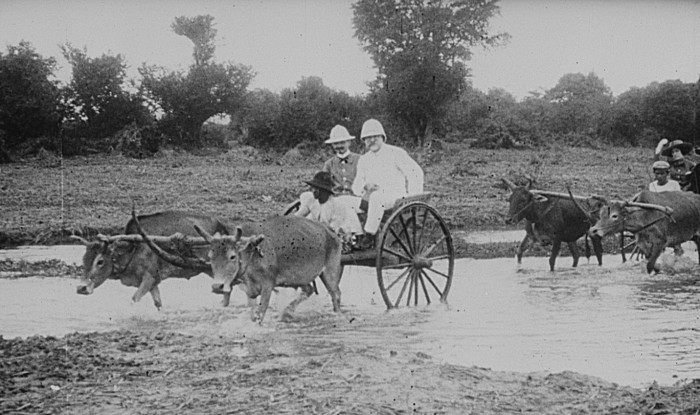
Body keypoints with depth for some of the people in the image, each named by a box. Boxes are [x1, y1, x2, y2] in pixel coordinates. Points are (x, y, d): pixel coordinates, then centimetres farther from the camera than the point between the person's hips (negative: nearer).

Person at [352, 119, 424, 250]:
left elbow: (416, 173, -3)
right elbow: (356, 186, 9)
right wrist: (365, 186, -16)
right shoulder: (364, 160, 15)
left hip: (396, 198, -6)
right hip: (372, 199, 6)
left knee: (376, 197, -38)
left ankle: (369, 236, -37)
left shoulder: (396, 153, 0)